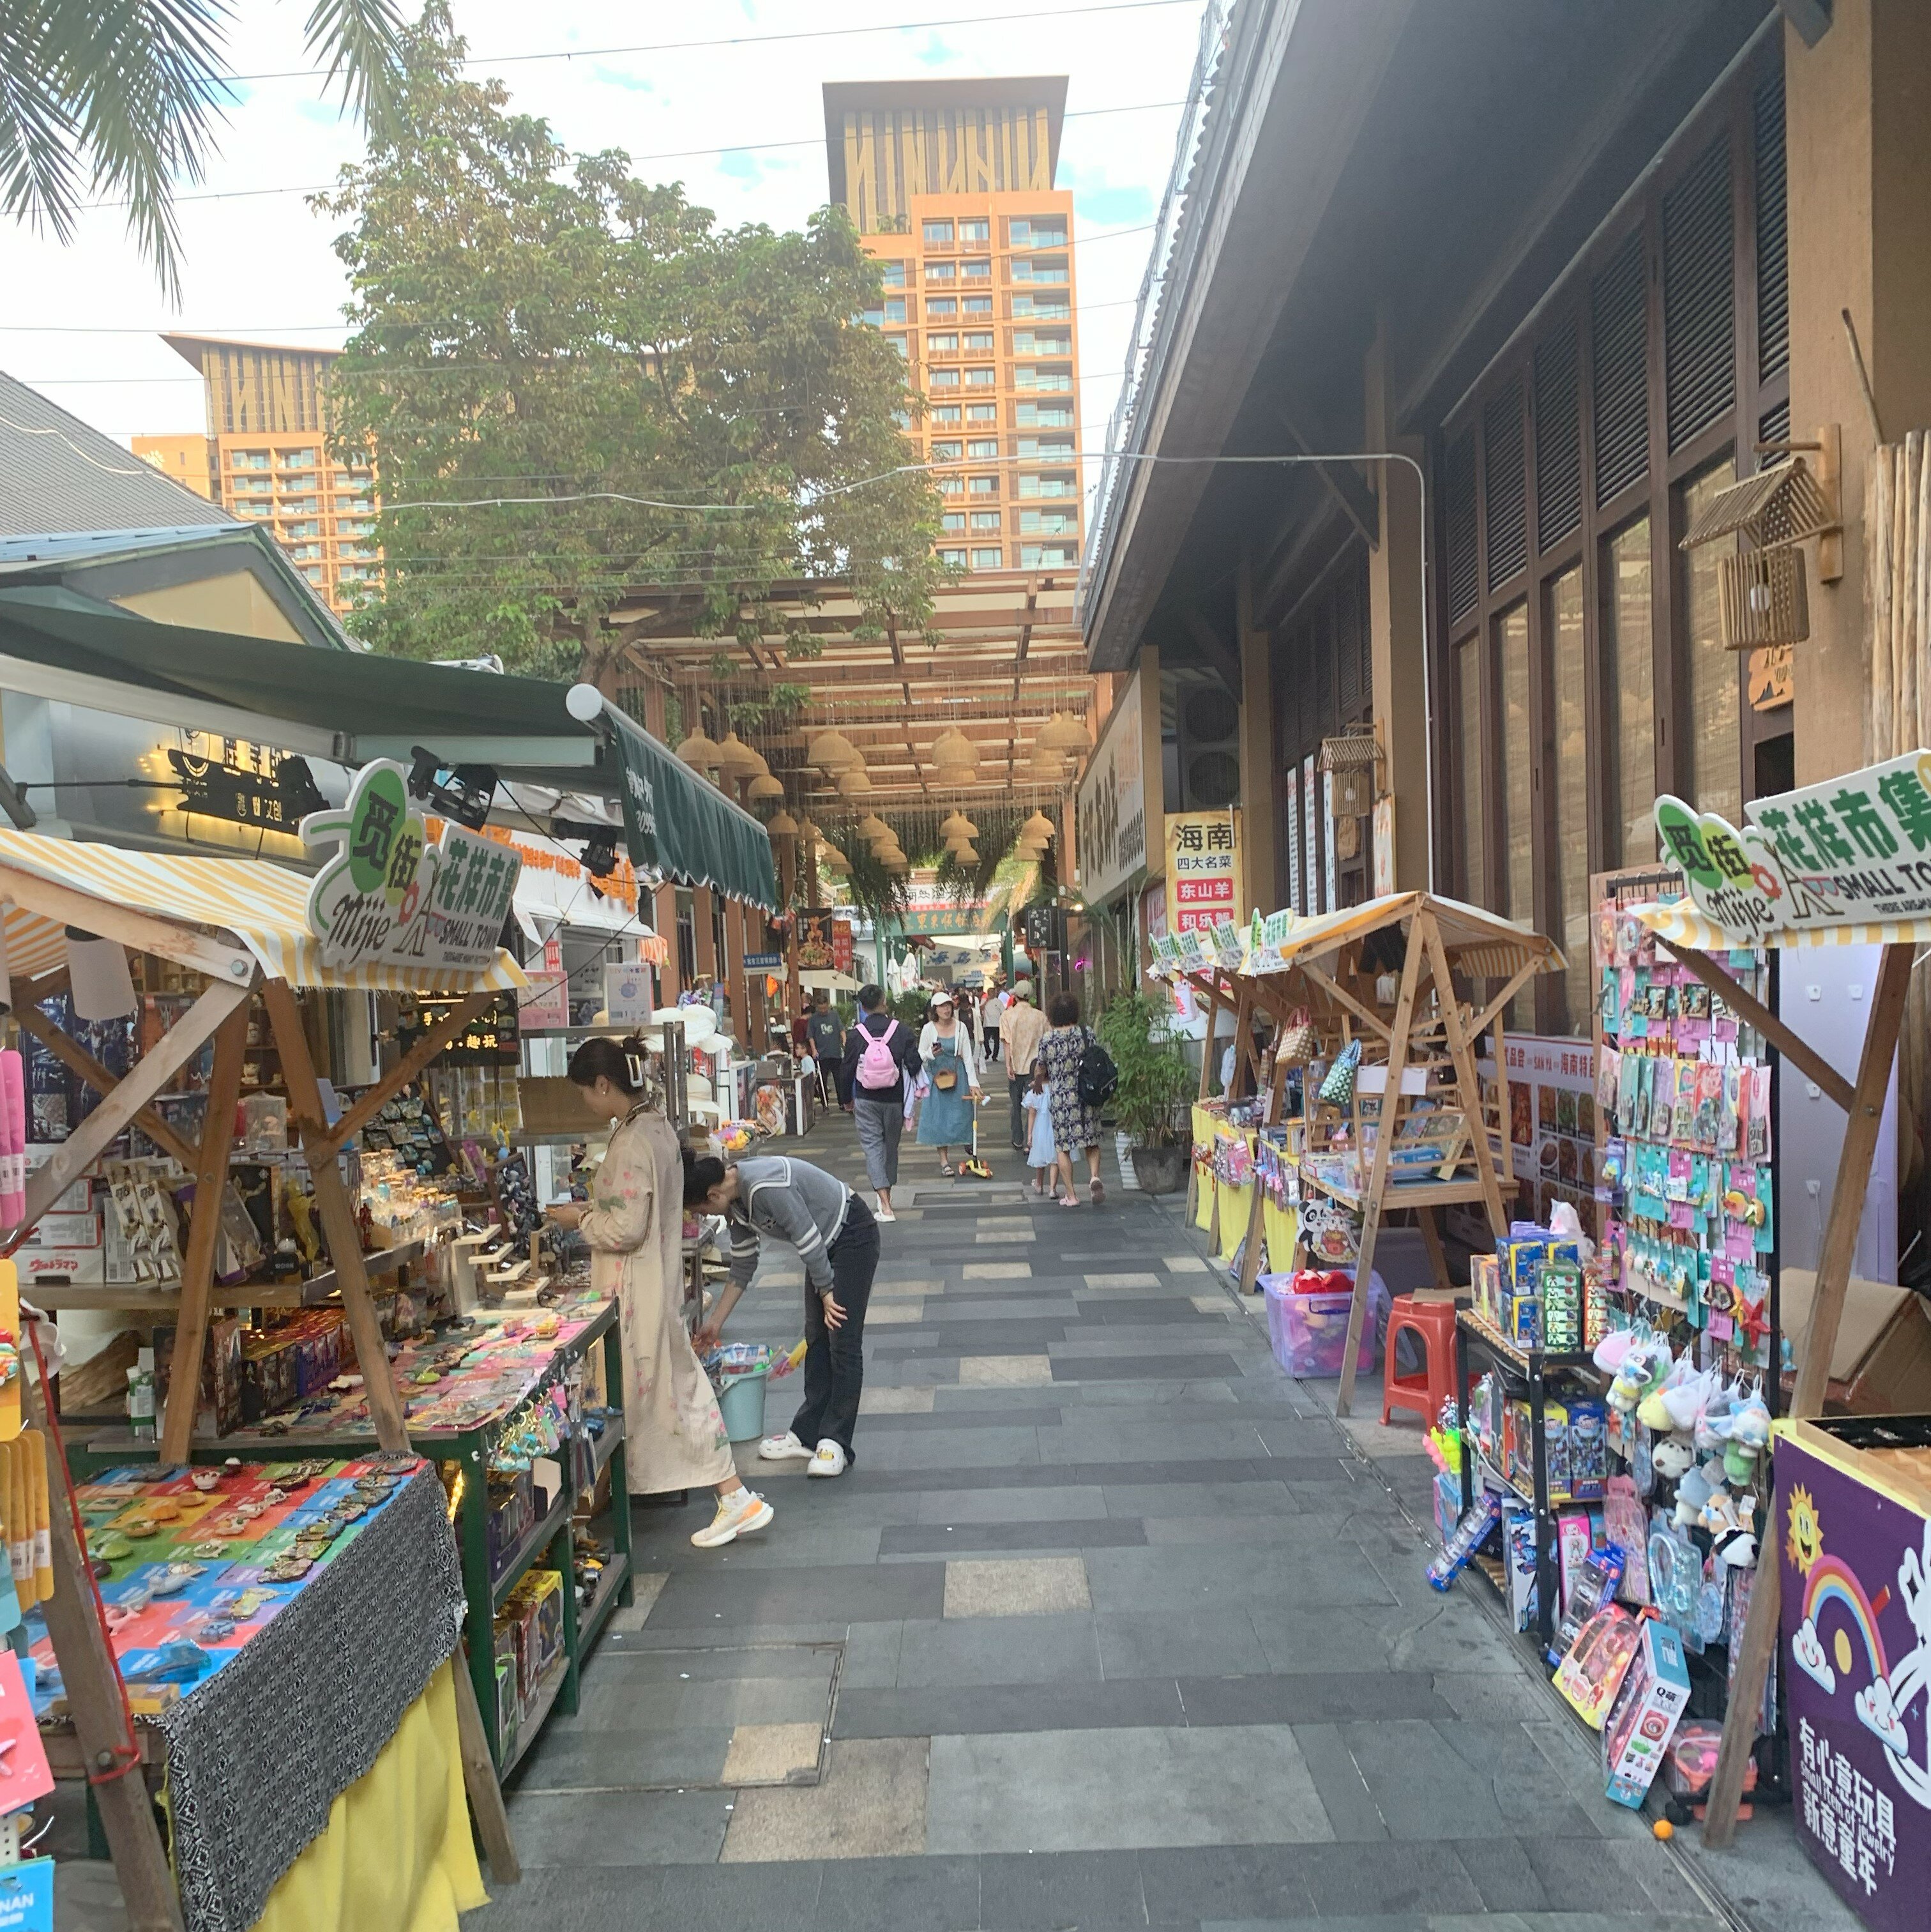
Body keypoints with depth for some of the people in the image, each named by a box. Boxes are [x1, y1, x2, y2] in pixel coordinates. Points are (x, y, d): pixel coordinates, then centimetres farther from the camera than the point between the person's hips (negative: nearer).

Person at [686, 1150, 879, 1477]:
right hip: (826, 1244, 10)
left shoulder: (765, 1187, -31)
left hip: (853, 1235, -9)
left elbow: (807, 1238, -26)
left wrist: (825, 1292, -15)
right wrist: (714, 1323, 14)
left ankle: (835, 1443, -3)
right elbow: (742, 1268, 10)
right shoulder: (736, 1204, 0)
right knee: (816, 1338, 10)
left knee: (843, 1343, -8)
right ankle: (807, 1434, 17)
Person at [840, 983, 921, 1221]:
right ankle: (887, 1193, 32)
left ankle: (885, 1204, -10)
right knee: (891, 1146, 17)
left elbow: (846, 1072, -2)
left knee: (872, 1147, 1)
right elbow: (914, 1066, -9)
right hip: (894, 1100, 1)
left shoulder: (855, 1035, -8)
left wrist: (849, 1098, 14)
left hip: (865, 1101, -1)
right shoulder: (902, 1032, -9)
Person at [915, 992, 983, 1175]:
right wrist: (931, 1054, -22)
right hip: (936, 1077, -1)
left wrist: (973, 1082, -6)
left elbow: (967, 1056, -1)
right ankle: (944, 1160, 6)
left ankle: (966, 1141, 32)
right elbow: (920, 1055, 2)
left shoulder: (960, 1027, -2)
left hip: (957, 1076, 1)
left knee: (959, 1115, 2)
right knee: (939, 1116, 0)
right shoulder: (929, 1029, -4)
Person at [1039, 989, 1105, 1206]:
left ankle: (1071, 1195, 10)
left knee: (1063, 1147, 8)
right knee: (1092, 1142, 14)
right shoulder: (1087, 1034, -3)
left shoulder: (1047, 1041, -6)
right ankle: (1095, 1176, -11)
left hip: (1061, 1099, -2)